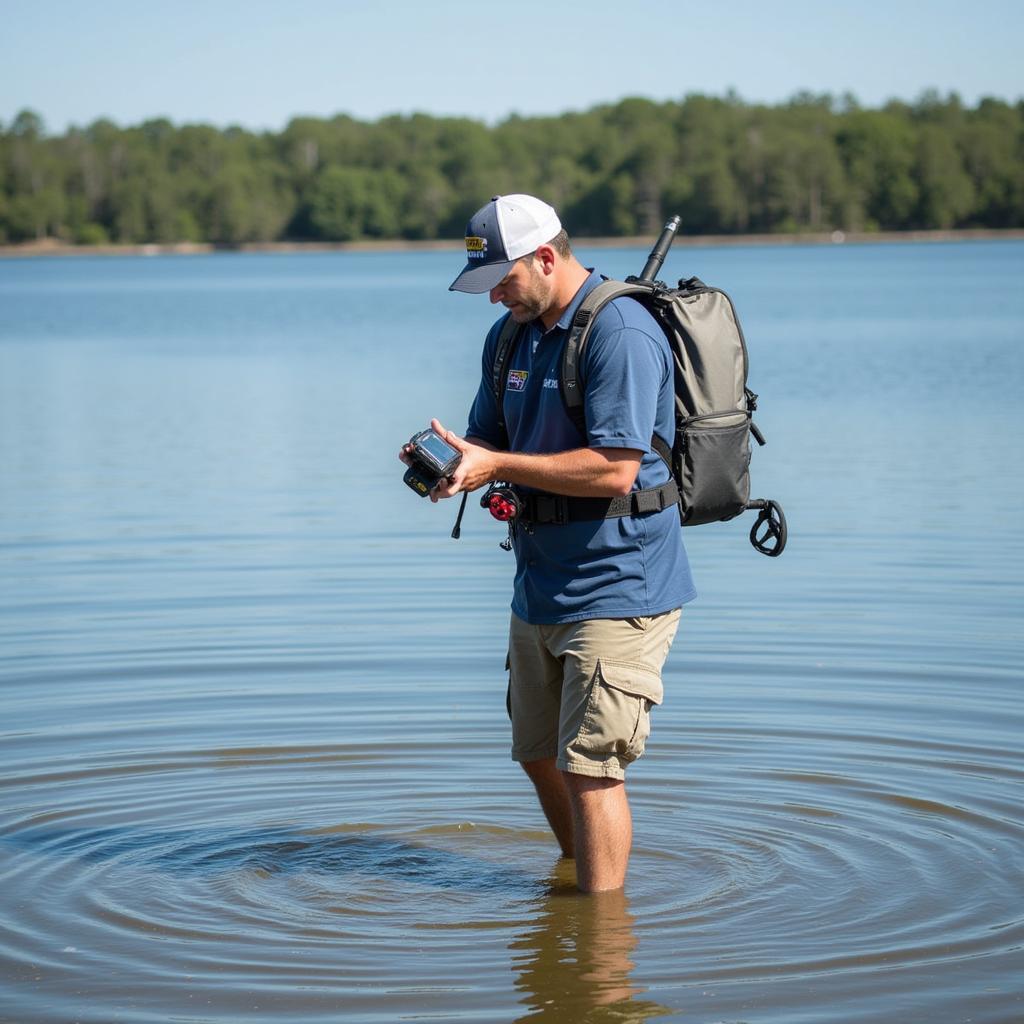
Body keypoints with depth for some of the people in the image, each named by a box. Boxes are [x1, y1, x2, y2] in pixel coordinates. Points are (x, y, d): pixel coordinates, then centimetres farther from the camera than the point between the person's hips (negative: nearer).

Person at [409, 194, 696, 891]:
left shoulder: (621, 332, -18)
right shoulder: (511, 336, 11)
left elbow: (614, 469, -25)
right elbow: (491, 442, 17)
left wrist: (497, 466, -24)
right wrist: (451, 462, -7)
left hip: (616, 585, -9)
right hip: (541, 585, 9)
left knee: (589, 766, -10)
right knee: (540, 755, 19)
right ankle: (582, 877, 40)